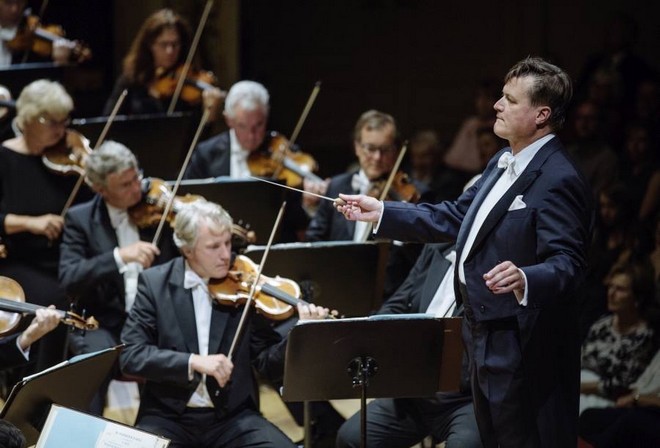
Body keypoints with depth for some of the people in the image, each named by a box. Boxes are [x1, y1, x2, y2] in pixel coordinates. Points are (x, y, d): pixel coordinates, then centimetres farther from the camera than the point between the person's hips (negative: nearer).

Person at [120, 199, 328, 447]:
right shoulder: (155, 283, 0)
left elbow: (268, 364, 2)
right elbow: (130, 356, -8)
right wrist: (194, 362, -20)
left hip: (232, 416, 1)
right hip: (168, 416, -1)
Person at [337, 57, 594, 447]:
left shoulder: (559, 181, -21)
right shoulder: (503, 163, 11)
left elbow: (567, 264, -27)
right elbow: (456, 218, 18)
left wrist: (525, 280, -47)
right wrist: (380, 212, 15)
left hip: (521, 351, -11)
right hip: (487, 341, 11)